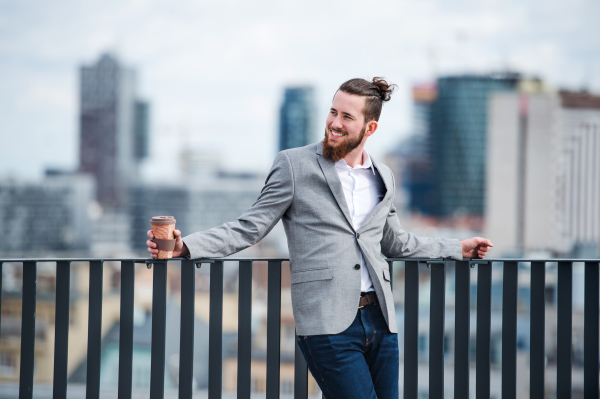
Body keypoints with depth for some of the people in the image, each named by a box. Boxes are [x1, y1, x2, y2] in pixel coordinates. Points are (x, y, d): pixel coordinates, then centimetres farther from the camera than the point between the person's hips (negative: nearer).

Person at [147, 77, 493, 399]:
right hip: (328, 325, -5)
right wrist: (185, 246, -11)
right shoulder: (294, 165, 2)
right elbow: (249, 229, 2)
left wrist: (458, 249, 35)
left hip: (379, 320, 5)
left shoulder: (383, 177, 15)